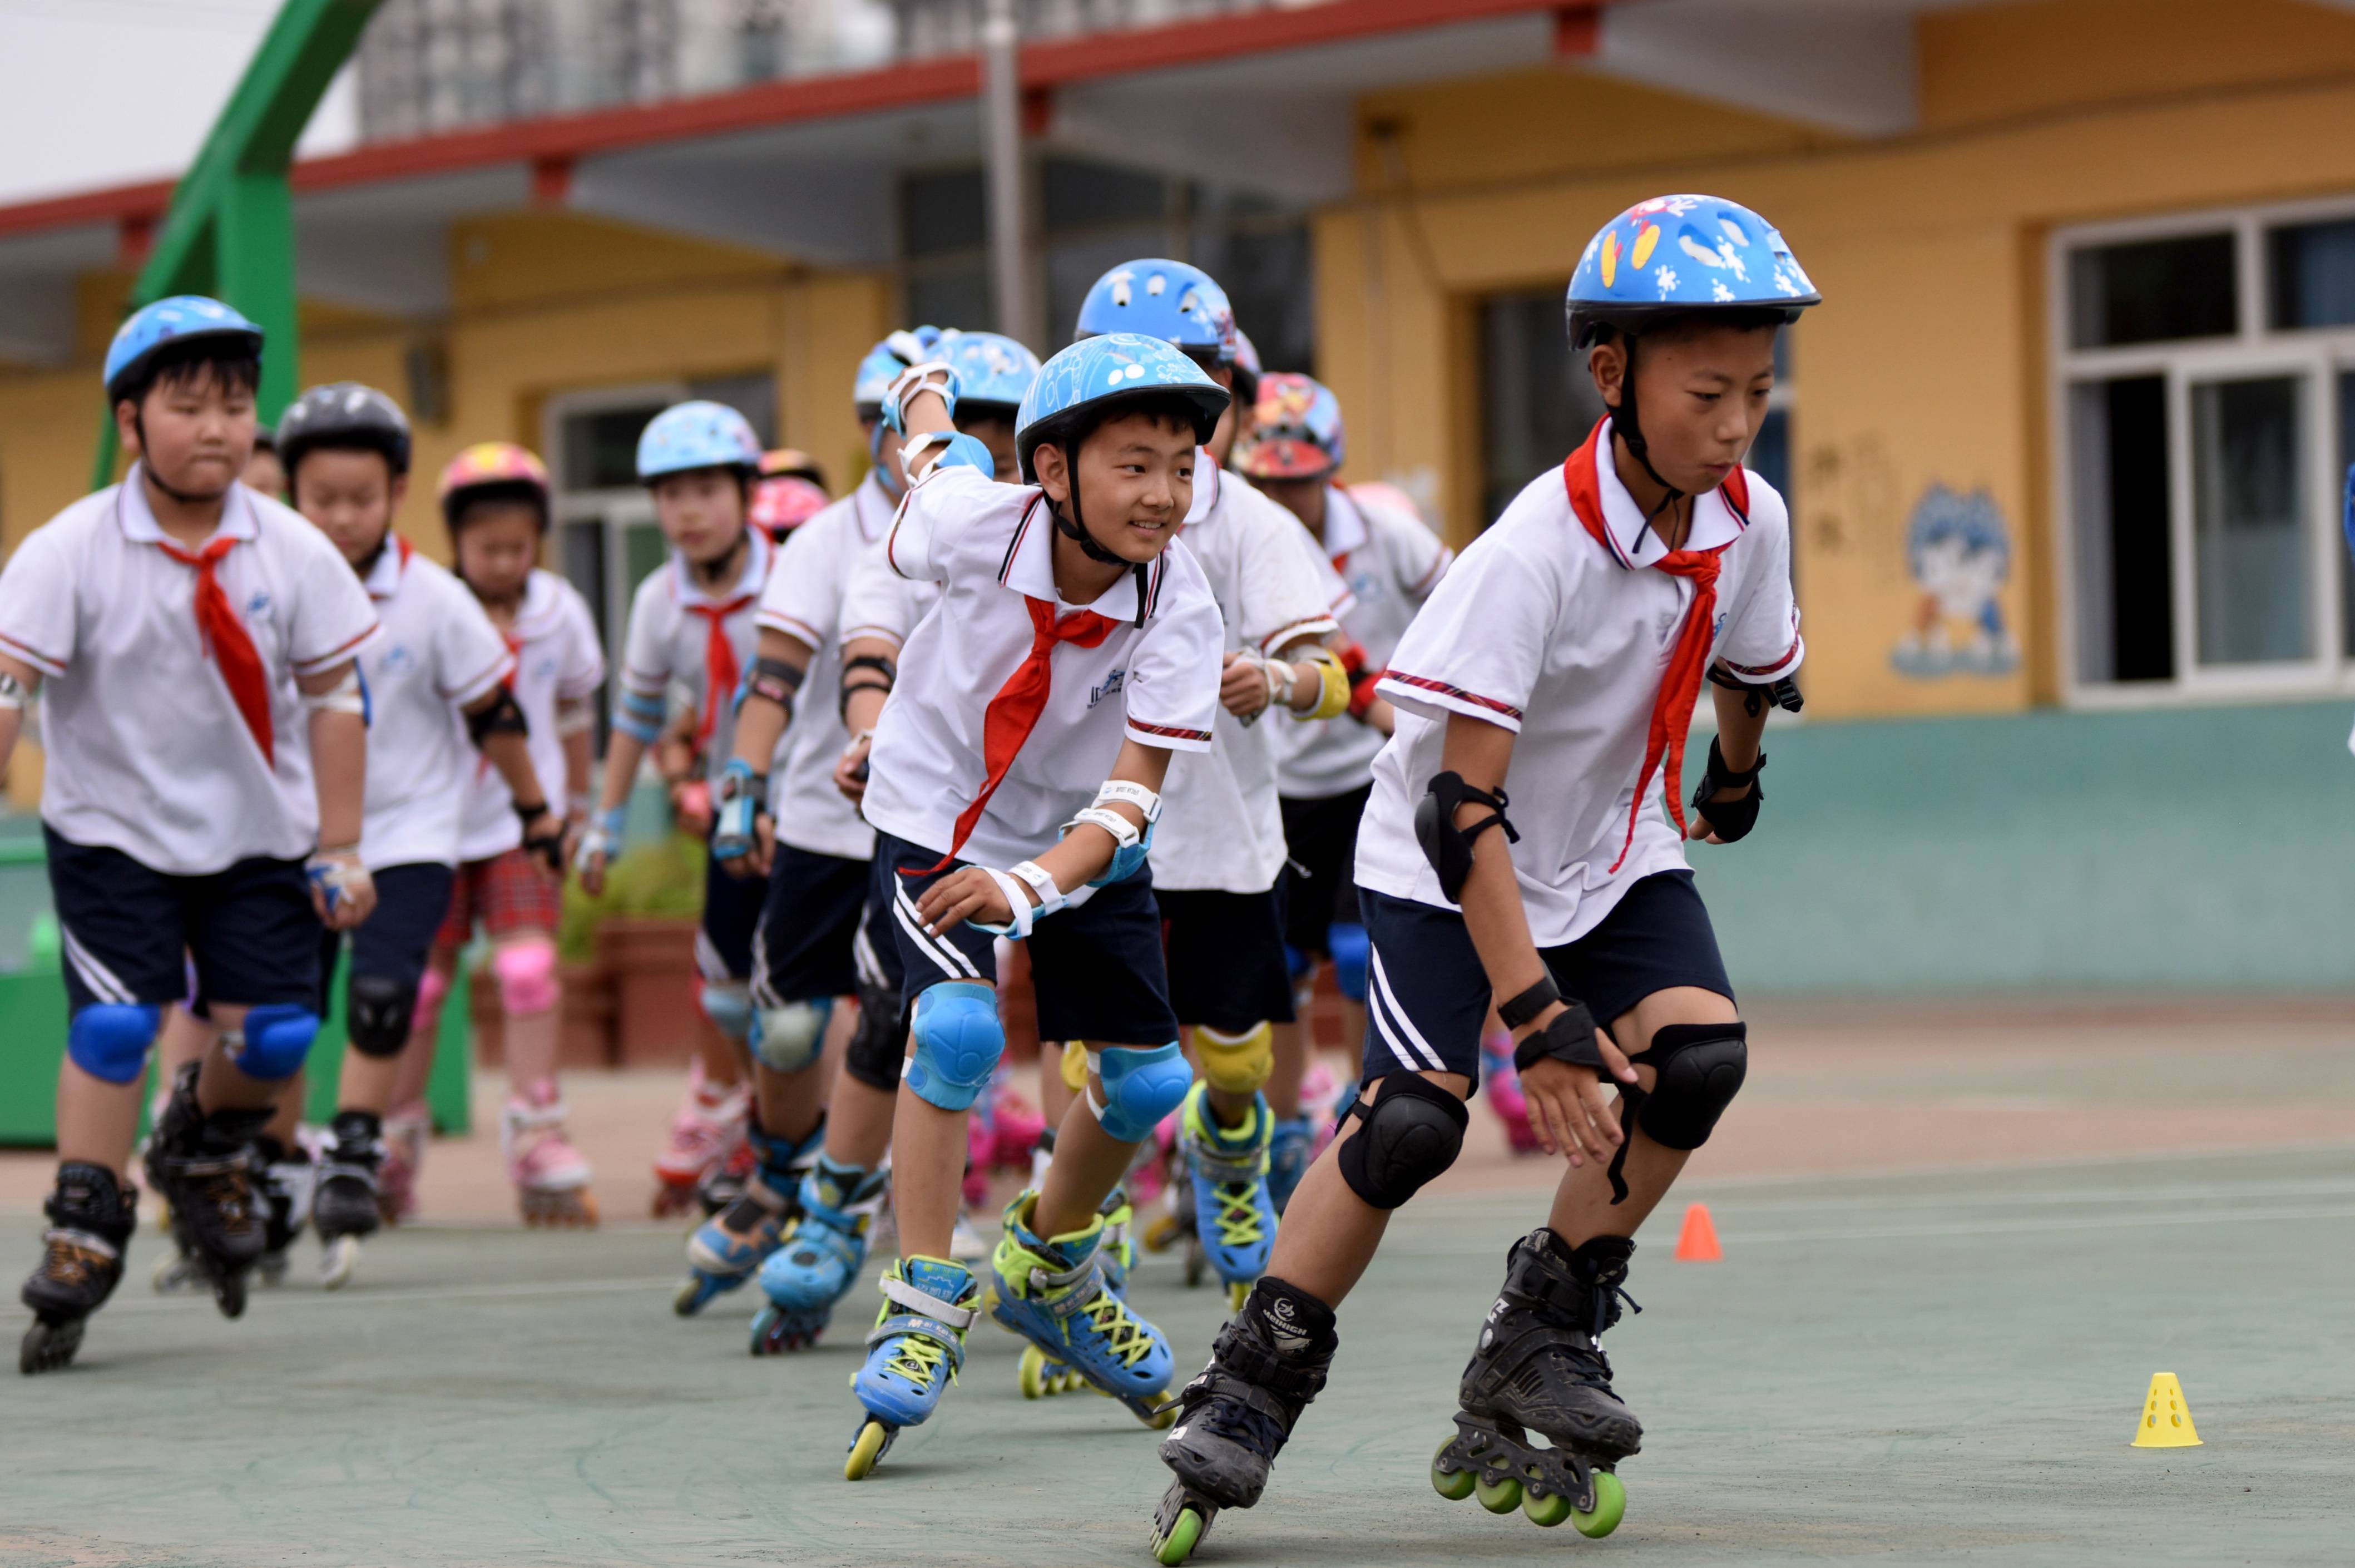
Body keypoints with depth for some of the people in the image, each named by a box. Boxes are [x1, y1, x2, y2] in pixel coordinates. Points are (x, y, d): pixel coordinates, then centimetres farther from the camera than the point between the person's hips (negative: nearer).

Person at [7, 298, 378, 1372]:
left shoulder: (295, 554, -7)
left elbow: (332, 700, 0)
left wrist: (340, 848, -1)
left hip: (260, 835, 2)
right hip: (112, 829, -2)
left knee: (273, 1032, -4)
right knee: (113, 1024, -13)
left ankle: (204, 1148, 29)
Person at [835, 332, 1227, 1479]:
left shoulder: (1178, 604, -25)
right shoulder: (979, 523, -27)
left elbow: (1134, 789, -30)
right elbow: (941, 454, -2)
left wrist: (1036, 886, -47)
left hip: (1082, 837, 3)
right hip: (938, 815, -3)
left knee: (1148, 1076, 3)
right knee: (959, 1025, -27)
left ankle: (1050, 1271, 32)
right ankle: (923, 1309, -18)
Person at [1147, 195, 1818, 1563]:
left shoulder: (1748, 523, -12)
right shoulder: (1535, 553, -30)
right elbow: (1463, 808, -32)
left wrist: (1736, 780, 32)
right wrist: (1537, 1014, -36)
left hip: (1615, 855, 6)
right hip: (1450, 867, -6)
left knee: (1700, 1054, -18)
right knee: (1413, 1117, -20)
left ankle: (1539, 1340, -3)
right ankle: (1251, 1392, -5)